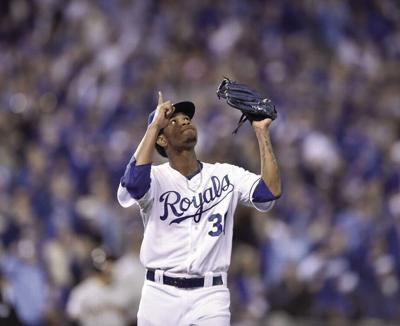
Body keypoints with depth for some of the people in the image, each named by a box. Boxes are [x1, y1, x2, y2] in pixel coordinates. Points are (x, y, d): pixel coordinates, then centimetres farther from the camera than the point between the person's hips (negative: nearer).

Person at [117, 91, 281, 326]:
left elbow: (271, 191, -7)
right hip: (161, 295, -1)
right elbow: (134, 182, -25)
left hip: (210, 297, 1)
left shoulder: (226, 175, 7)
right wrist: (154, 125, -17)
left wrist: (261, 131, -7)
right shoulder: (156, 177, 0)